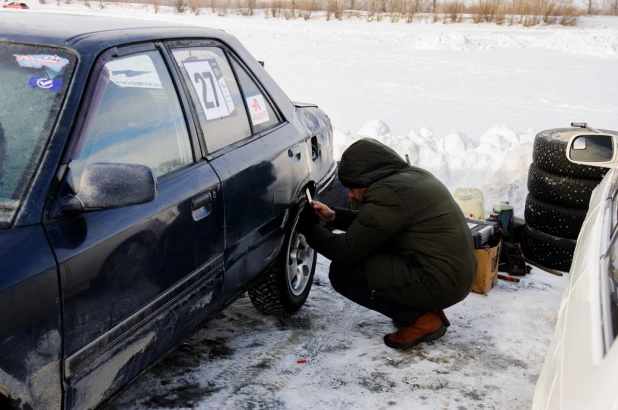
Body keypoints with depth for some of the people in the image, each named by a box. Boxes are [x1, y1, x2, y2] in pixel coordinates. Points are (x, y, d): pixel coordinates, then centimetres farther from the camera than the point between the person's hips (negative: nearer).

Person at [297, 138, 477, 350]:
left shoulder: (387, 193, -18)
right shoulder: (412, 176, 12)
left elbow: (347, 250, -12)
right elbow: (369, 223, 24)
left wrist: (309, 228, 2)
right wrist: (333, 217, 13)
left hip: (439, 281, -10)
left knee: (342, 272, -6)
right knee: (371, 248, 21)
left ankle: (421, 319, -2)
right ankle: (427, 308, 16)